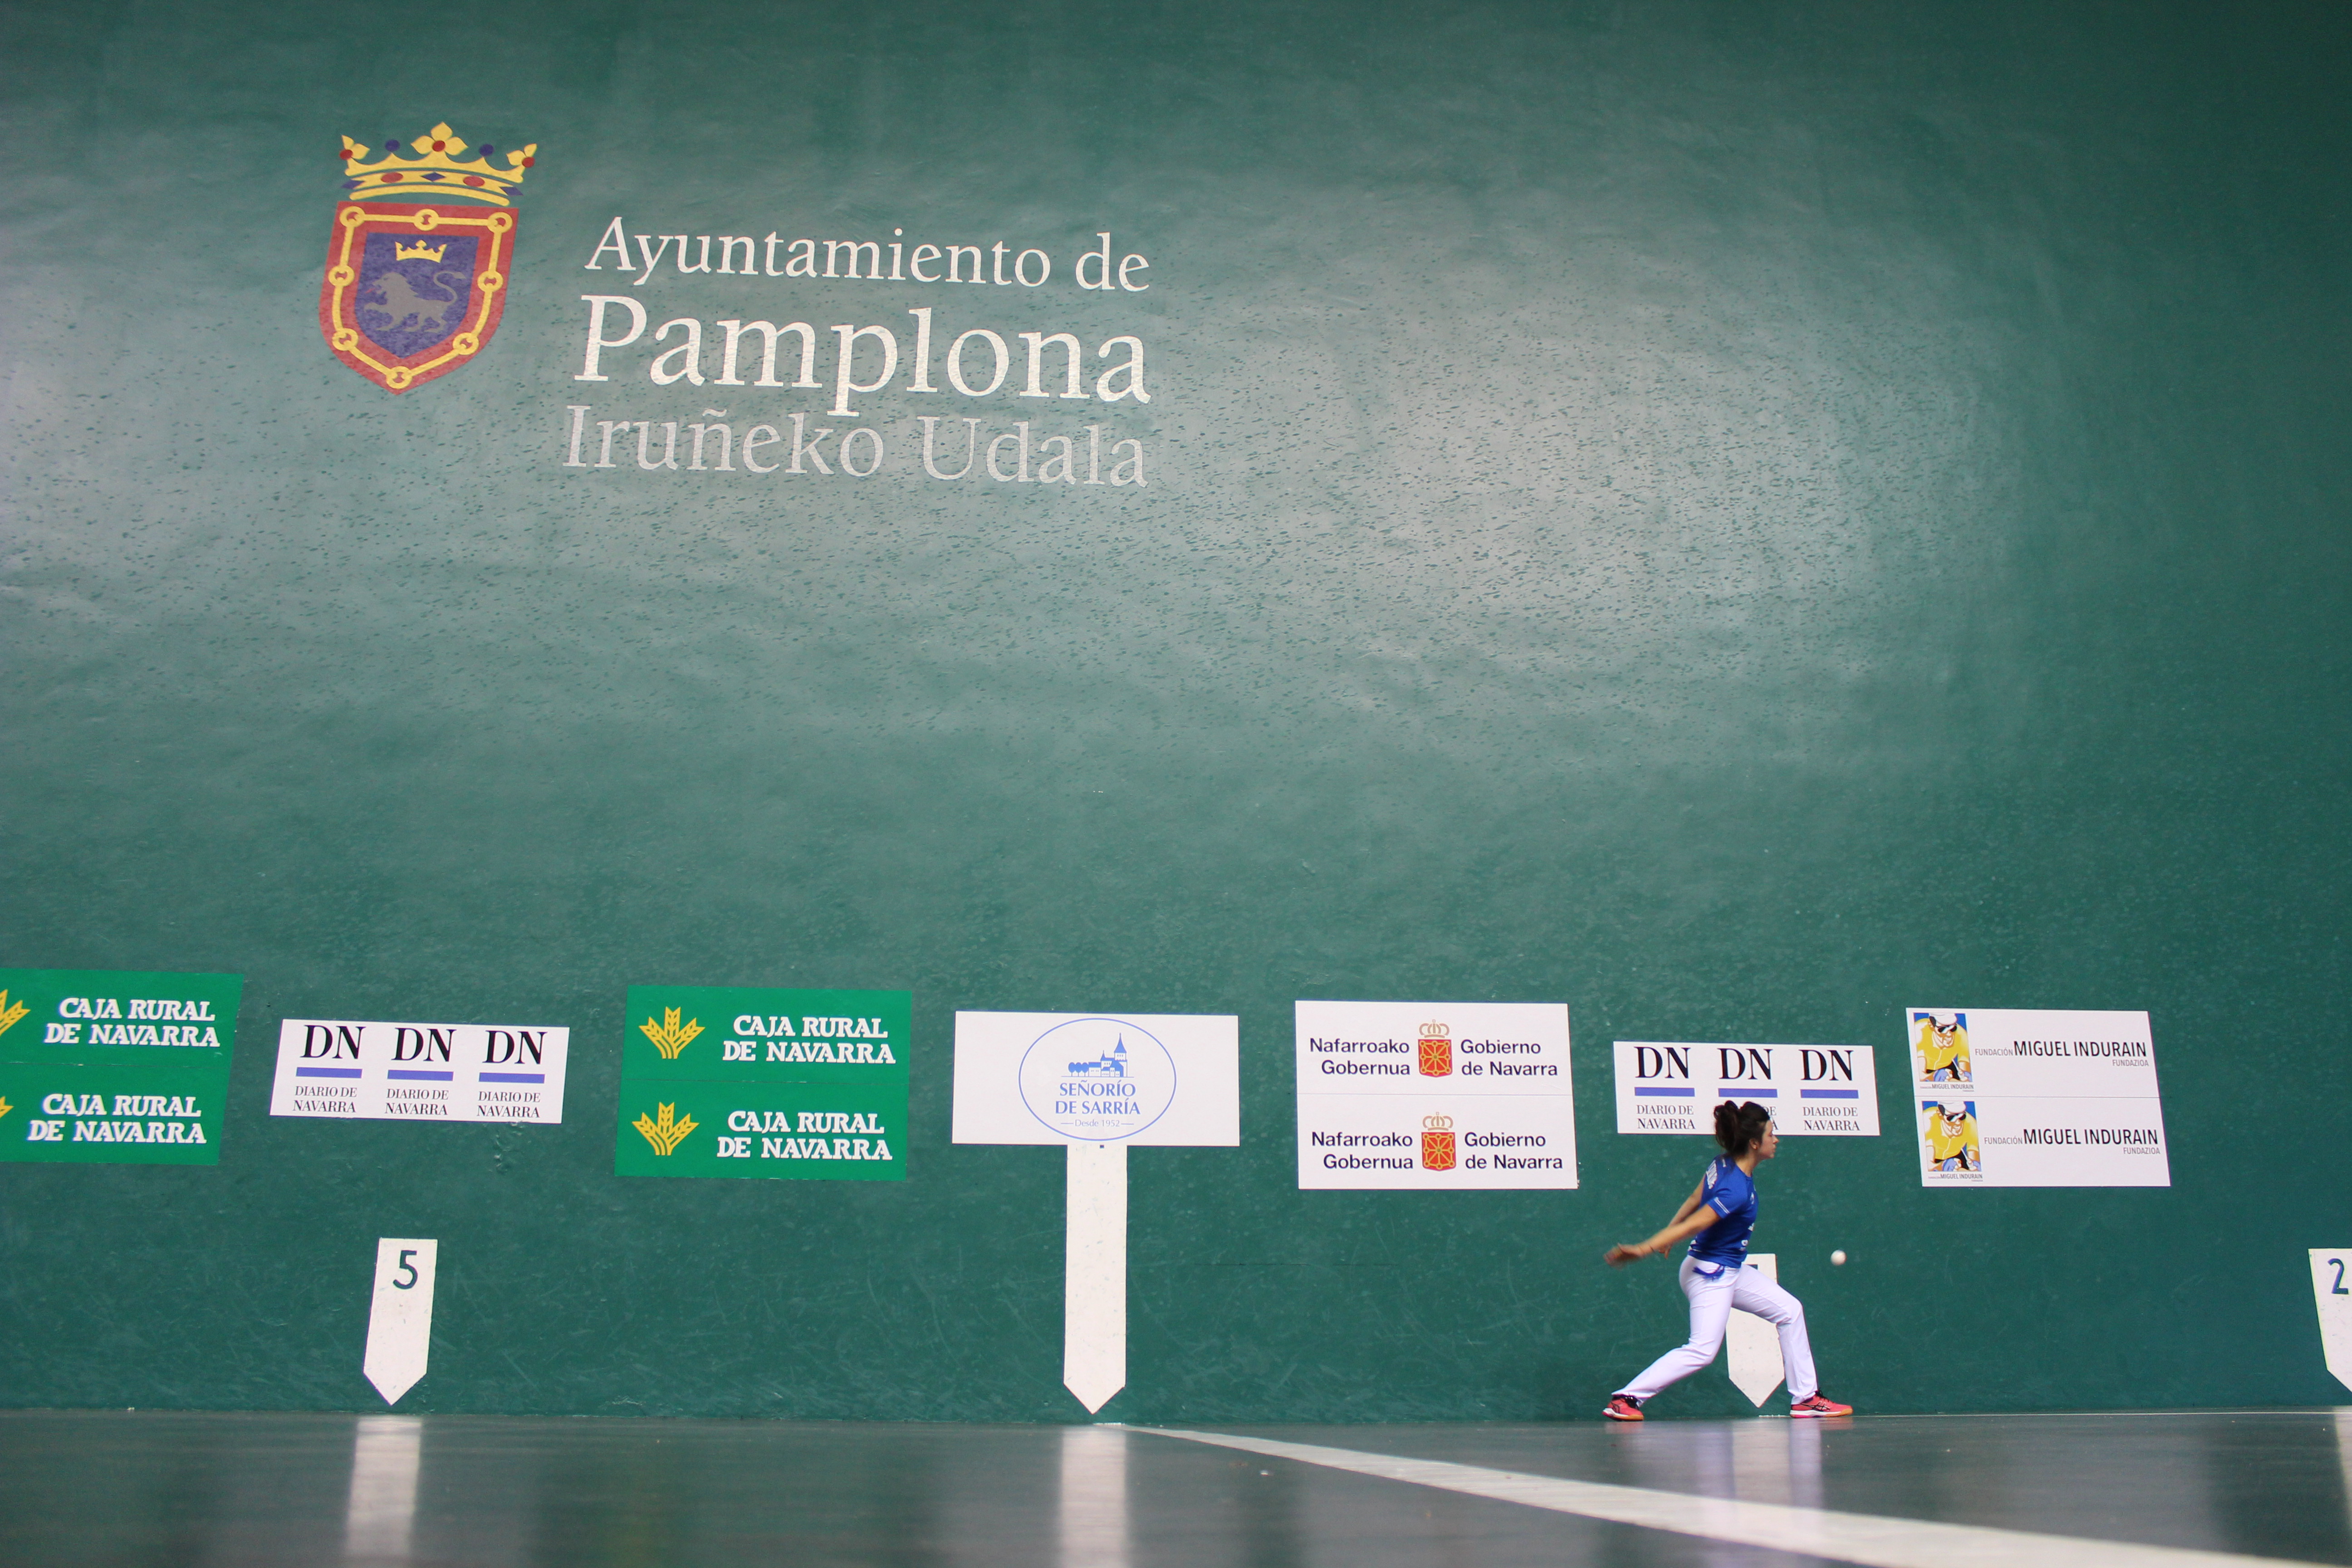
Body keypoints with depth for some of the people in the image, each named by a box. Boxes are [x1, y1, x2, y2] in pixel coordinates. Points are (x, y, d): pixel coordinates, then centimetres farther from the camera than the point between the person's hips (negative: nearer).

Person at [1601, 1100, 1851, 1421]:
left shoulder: (1724, 1166, -2)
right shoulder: (1738, 1191, -27)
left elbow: (1693, 1200, 8)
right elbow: (1694, 1225, -30)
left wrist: (1666, 1236, 18)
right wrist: (1643, 1250, -30)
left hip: (1732, 1271, 10)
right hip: (1710, 1275, -10)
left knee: (1790, 1311, 11)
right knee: (1702, 1351, -12)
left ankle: (1806, 1398, 17)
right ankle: (1626, 1398, -6)